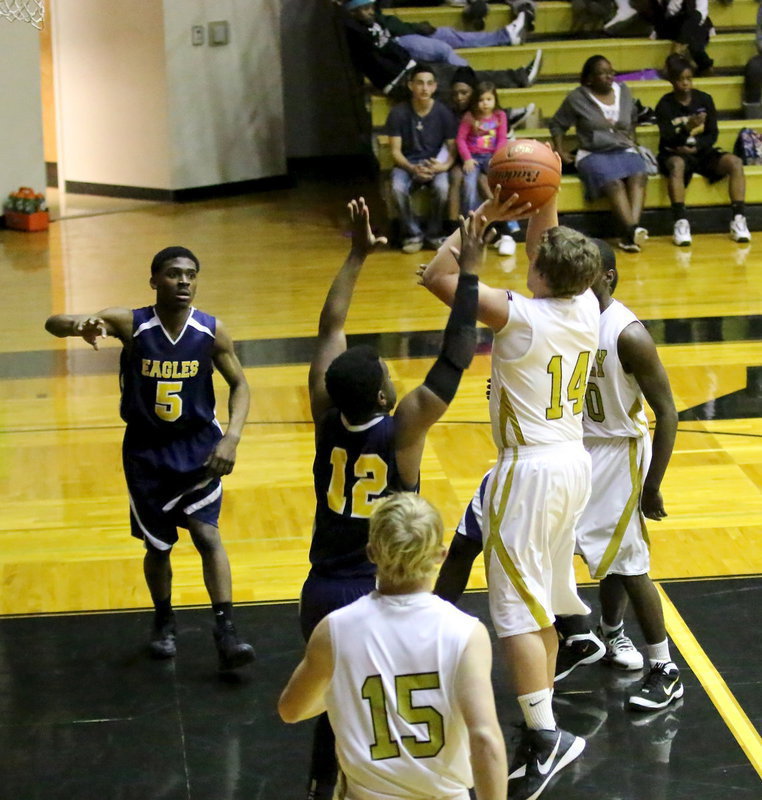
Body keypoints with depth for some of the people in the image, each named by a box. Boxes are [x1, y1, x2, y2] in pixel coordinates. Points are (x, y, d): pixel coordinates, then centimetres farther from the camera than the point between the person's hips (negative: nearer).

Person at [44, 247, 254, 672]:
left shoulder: (212, 331, -11)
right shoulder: (131, 323, -16)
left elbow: (239, 385, 1)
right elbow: (54, 323, -22)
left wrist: (231, 437, -16)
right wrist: (81, 325, -47)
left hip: (198, 446, 0)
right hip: (147, 450, 0)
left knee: (206, 532, -17)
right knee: (158, 545, 10)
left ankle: (226, 632, -15)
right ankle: (164, 622, 36)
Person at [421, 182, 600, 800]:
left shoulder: (522, 316, -19)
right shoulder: (586, 306, 0)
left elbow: (437, 277, -19)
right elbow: (555, 254, 19)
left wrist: (484, 216, -14)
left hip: (530, 470, -8)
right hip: (576, 463, 8)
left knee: (517, 610, -4)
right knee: (541, 603, 15)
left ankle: (545, 736, -11)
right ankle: (541, 736, 22)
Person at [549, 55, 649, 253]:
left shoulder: (623, 91, 15)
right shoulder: (577, 98, 3)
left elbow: (633, 118, 33)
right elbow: (557, 124, 11)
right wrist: (560, 151, 1)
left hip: (624, 151, 3)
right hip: (593, 154, -3)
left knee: (639, 175, -31)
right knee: (613, 182, -35)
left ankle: (631, 233, -46)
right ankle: (632, 230, -46)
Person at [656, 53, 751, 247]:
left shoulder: (704, 99, 3)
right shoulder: (665, 105, -5)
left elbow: (712, 134, 3)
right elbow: (668, 140, -15)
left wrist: (695, 147, -15)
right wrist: (687, 128, -34)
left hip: (701, 152, 3)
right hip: (675, 154, -3)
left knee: (735, 162, -23)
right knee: (676, 165, -40)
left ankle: (738, 220, -26)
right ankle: (680, 223, -44)